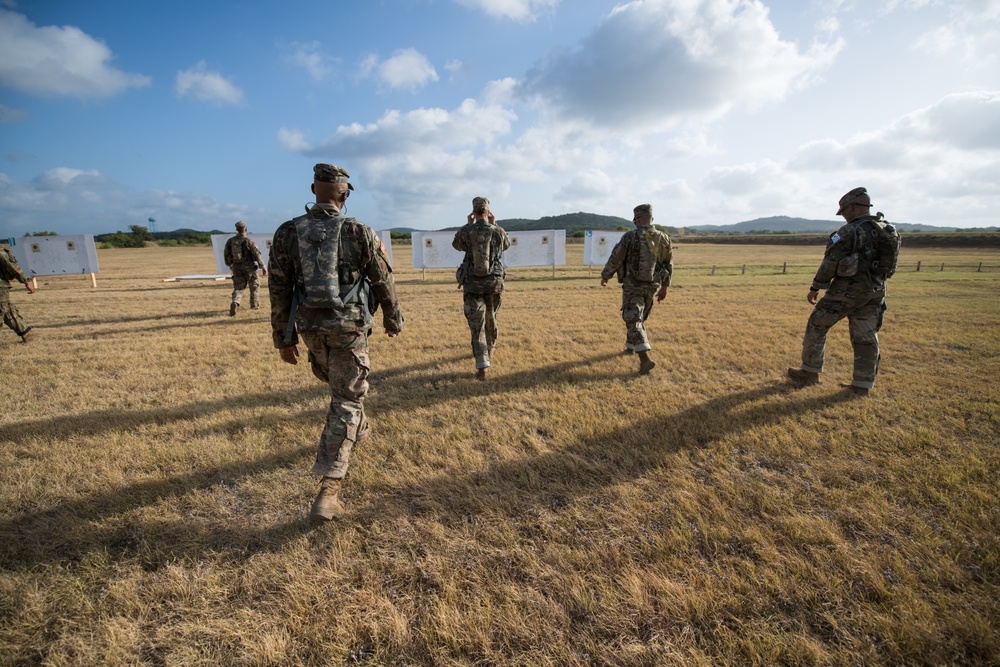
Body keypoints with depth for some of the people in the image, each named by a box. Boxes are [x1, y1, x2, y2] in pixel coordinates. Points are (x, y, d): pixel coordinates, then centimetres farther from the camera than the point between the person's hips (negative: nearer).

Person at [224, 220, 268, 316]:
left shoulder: (230, 241, 2)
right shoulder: (249, 241, -12)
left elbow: (226, 254, 12)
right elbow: (257, 254, -15)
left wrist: (229, 264, 29)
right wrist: (263, 266, -11)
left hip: (237, 268, 3)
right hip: (249, 267, -3)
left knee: (238, 287, 7)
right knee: (255, 285, 18)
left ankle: (235, 303, -20)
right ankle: (255, 304, 26)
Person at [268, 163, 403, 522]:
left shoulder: (288, 233, -1)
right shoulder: (358, 232, -9)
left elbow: (279, 290, 1)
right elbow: (384, 282, -2)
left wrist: (283, 338, 9)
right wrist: (393, 319, 14)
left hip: (310, 326, 4)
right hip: (349, 327, -4)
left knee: (337, 382, 30)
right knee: (345, 401, 1)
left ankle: (359, 429, 53)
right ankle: (328, 492, -3)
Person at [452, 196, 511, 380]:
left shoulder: (465, 231, -6)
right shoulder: (498, 232, -4)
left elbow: (456, 245, 18)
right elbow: (506, 244, 20)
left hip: (472, 284, -2)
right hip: (494, 282, 2)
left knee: (476, 324, -2)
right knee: (491, 318, 25)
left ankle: (482, 367, -11)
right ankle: (489, 347, 50)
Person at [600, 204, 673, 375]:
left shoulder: (630, 237, -13)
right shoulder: (663, 238, 2)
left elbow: (615, 259, -7)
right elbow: (668, 264, 8)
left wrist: (605, 276, 9)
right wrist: (664, 287, 18)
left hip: (633, 285, -5)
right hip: (652, 286, 5)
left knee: (633, 321, -4)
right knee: (639, 317, 24)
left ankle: (645, 358, -17)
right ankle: (630, 346, 40)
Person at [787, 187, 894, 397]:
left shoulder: (849, 232, -13)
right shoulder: (888, 231, 10)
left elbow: (830, 263, -15)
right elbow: (890, 264, 15)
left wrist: (815, 287, -7)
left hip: (847, 291, -7)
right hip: (875, 293, 7)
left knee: (817, 326, 6)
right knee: (866, 337, 9)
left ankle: (810, 372, 13)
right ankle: (862, 385, 13)